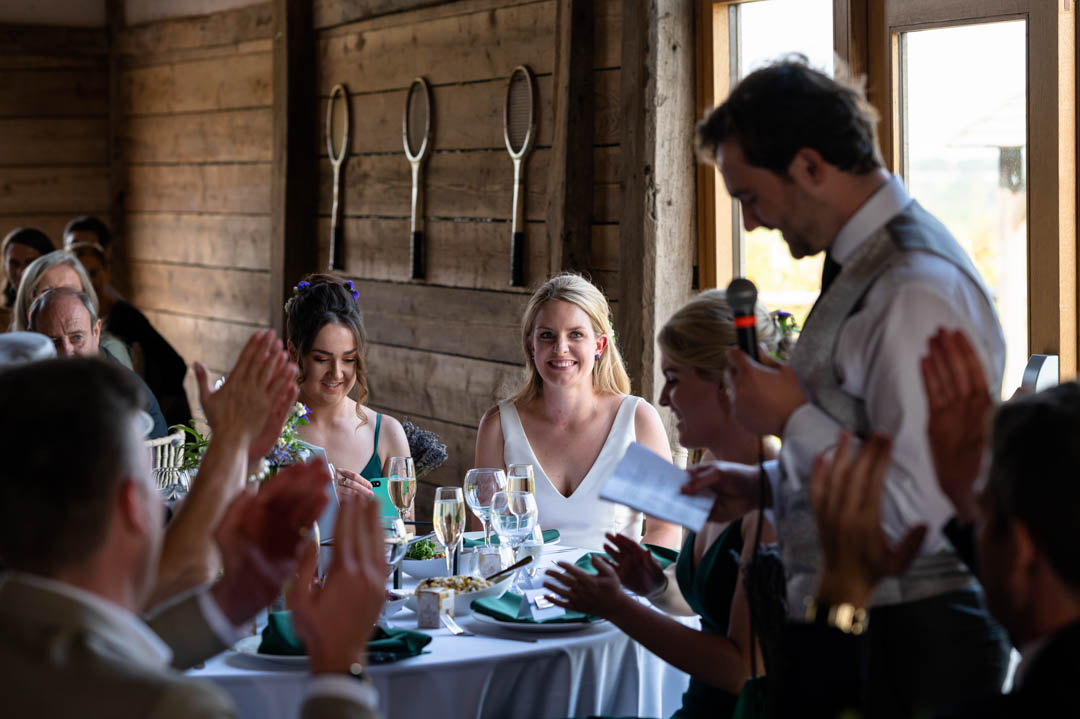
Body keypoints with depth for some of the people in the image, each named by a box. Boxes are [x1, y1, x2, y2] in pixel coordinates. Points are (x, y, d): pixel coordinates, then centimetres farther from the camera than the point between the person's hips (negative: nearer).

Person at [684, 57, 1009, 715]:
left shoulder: (917, 291, -23)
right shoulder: (864, 266, 10)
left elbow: (917, 512, -26)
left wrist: (793, 419, -17)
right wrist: (764, 485, 11)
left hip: (907, 650, -9)